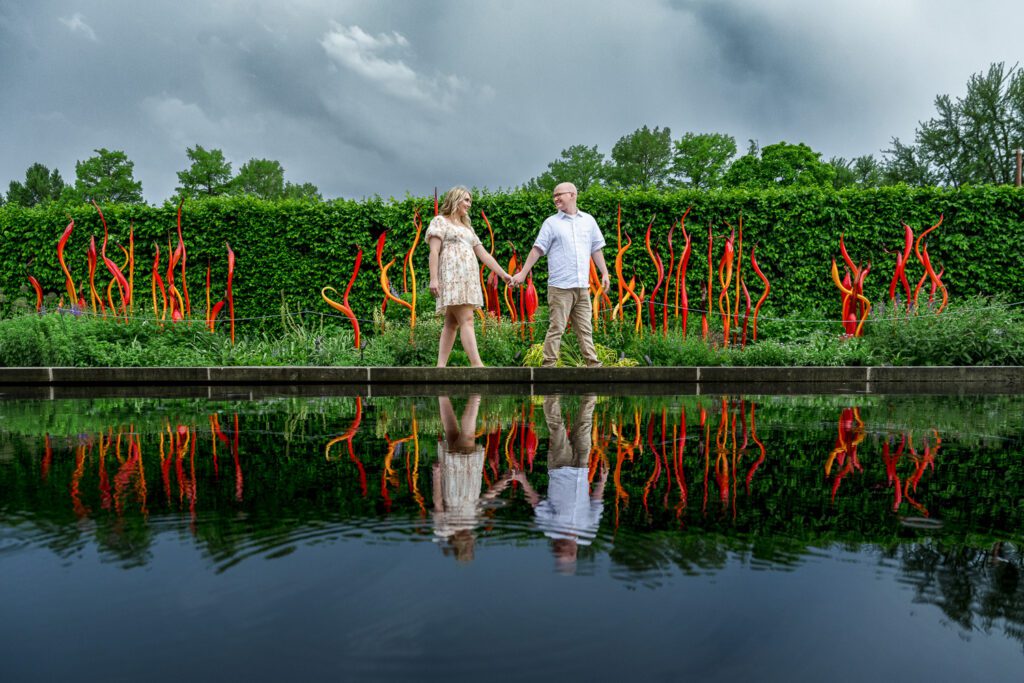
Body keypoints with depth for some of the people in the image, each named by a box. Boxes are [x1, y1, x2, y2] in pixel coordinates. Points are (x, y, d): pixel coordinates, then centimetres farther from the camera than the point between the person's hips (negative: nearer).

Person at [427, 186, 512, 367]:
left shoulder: (467, 228, 26)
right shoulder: (440, 221, 4)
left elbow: (483, 254, 21)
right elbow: (434, 251, -6)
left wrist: (503, 274, 13)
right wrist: (433, 278, -18)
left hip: (468, 278, 7)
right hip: (452, 276, -7)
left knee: (452, 323, 2)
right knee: (466, 320, -18)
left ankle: (441, 365, 1)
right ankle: (477, 364, -27)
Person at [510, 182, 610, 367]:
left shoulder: (588, 220, 13)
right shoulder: (551, 223, 3)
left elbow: (596, 249, 17)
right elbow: (537, 249, 1)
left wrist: (604, 272, 11)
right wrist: (523, 273, -5)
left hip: (582, 286, 3)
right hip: (560, 287, -3)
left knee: (585, 329, 7)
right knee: (556, 329, -4)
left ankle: (593, 364, 11)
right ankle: (549, 365, 0)